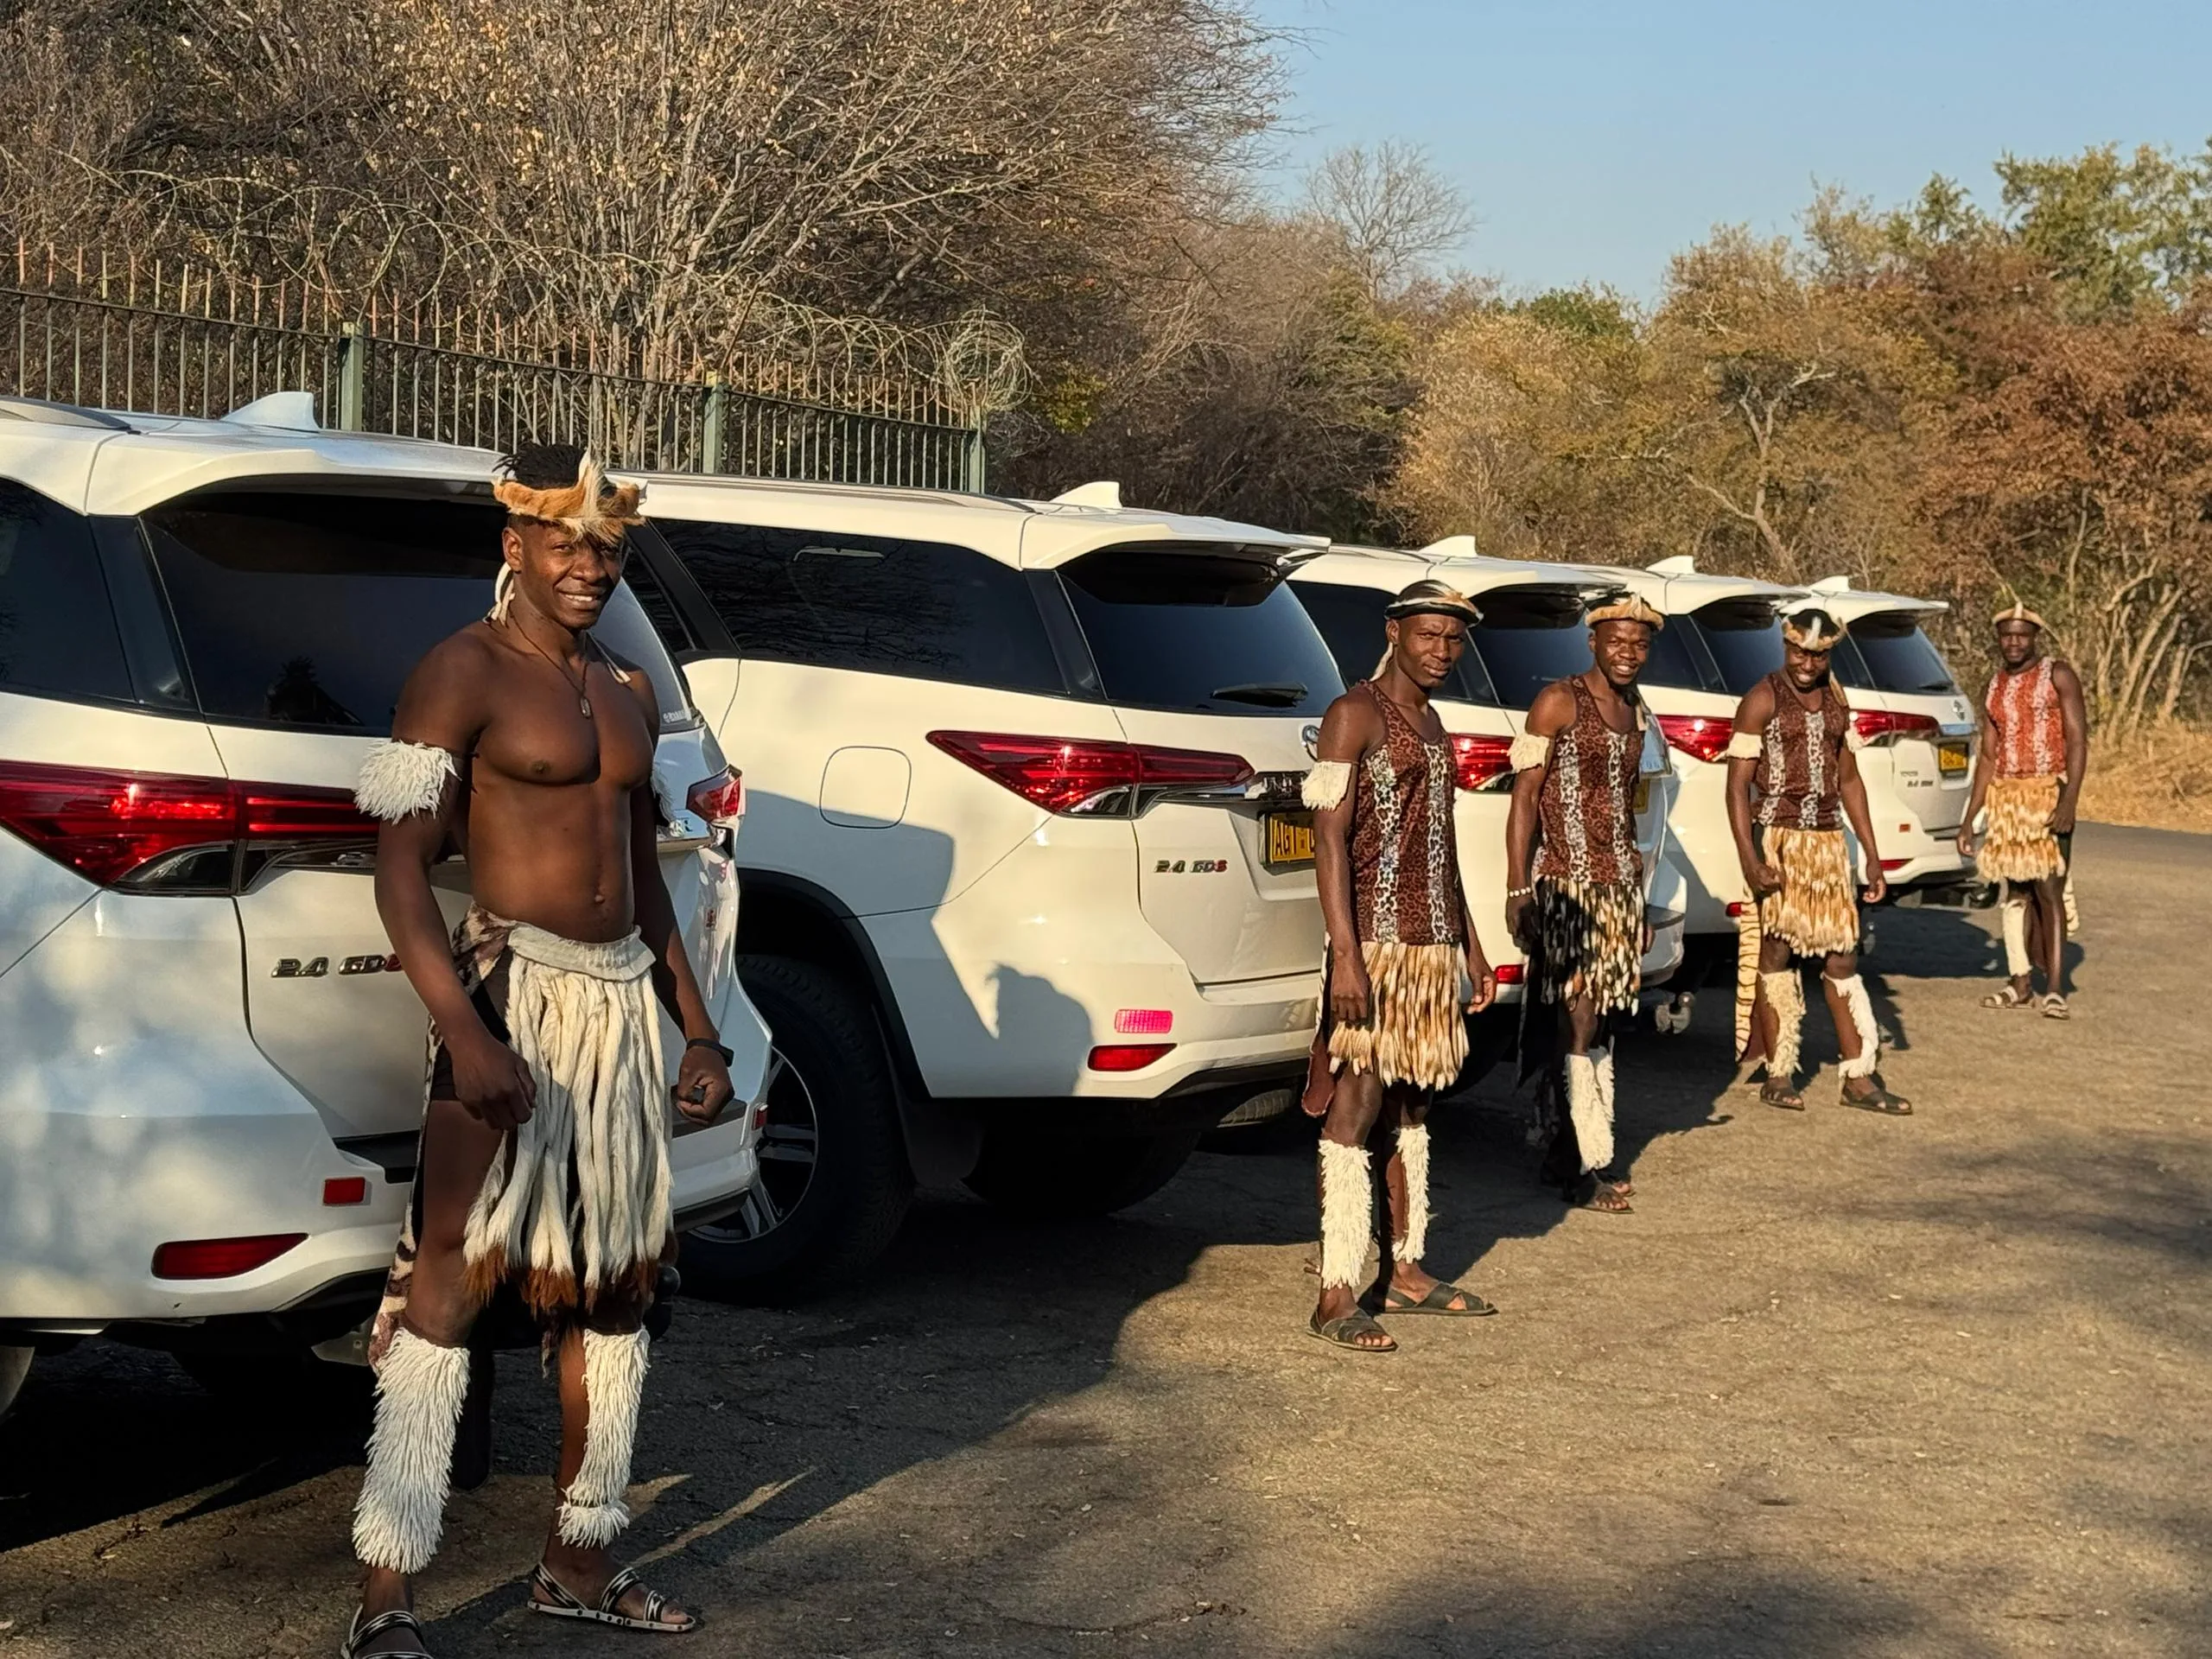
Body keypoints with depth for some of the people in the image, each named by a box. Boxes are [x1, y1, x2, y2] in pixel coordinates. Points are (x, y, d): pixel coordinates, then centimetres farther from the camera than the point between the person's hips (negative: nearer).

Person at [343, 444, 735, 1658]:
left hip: (625, 1001, 8)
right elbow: (401, 874, -14)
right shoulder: (465, 674, -7)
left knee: (615, 1284, 12)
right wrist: (465, 1036, -26)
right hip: (512, 995, -8)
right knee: (451, 1279, -11)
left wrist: (697, 1030, 18)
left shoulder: (628, 693, 15)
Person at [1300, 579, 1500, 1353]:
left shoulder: (1432, 726, 18)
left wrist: (1470, 943, 23)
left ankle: (1407, 1272, 20)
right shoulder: (1356, 715, -8)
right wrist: (1345, 953, -22)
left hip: (1434, 946, 9)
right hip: (1376, 944, -9)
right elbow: (1329, 836, -15)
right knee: (1356, 1109, -9)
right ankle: (1337, 1296, -9)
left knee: (1410, 1109, 13)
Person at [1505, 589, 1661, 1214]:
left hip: (1619, 883, 8)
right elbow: (1525, 796, -11)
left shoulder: (1636, 712, 14)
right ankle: (1587, 1166, -2)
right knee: (1576, 1022, -6)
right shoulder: (1560, 702, -9)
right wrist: (1518, 891, -17)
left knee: (1600, 1021, 9)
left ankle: (1565, 1152, 17)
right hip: (1568, 881, -8)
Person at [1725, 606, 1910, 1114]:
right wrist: (1749, 860, -19)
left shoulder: (1836, 701, 13)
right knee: (1777, 953, 0)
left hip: (1829, 840, 6)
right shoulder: (1762, 700, -6)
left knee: (1841, 957, 6)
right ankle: (1778, 1075, 8)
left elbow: (1849, 781, 17)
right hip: (1778, 840, -6)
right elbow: (1737, 787, -10)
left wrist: (1872, 857, 13)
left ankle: (1858, 1077, 10)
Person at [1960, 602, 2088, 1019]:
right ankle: (2021, 984, 11)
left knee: (2048, 890, -11)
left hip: (2048, 793, -6)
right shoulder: (1994, 688, 15)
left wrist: (2069, 800, -20)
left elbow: (2078, 739, -8)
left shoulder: (2058, 675, -2)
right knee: (2016, 891, 7)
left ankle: (2055, 988, -12)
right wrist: (1969, 819, 14)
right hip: (2005, 796, 6)